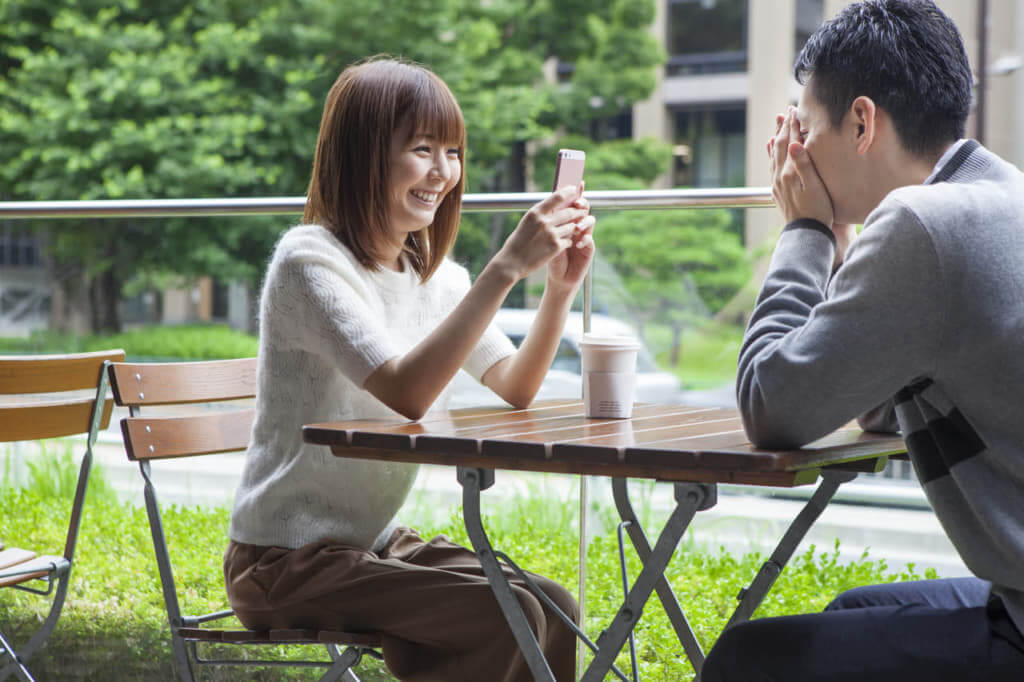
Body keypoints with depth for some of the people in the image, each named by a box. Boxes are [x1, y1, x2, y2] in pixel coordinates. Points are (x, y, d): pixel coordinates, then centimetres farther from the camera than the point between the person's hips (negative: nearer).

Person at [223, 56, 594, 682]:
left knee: (552, 608, -10)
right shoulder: (310, 261, -16)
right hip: (285, 560, -7)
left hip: (376, 543, 8)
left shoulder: (436, 276, 9)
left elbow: (515, 391, 1)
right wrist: (506, 267, -31)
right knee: (507, 621, -21)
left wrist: (560, 289, -14)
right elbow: (406, 391, -29)